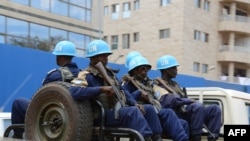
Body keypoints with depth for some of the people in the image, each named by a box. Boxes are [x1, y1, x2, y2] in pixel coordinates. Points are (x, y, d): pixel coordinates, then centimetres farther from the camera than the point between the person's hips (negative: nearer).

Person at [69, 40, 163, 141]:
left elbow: (121, 90, 23)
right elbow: (74, 92, -29)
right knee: (133, 111, -31)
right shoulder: (86, 76, -10)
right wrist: (102, 89, -31)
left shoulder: (109, 72, 17)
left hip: (120, 108, 9)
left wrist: (135, 104, 5)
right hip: (105, 114, -9)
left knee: (149, 109, 0)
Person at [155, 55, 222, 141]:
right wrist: (189, 101, -17)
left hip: (186, 113, 9)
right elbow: (166, 102, -17)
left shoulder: (175, 84, 30)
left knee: (214, 108, -5)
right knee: (198, 106, -32)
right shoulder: (158, 85, 1)